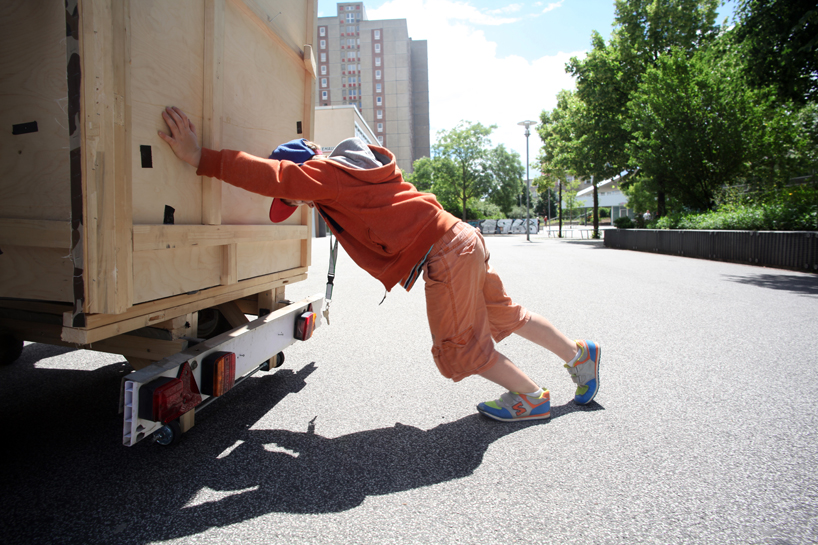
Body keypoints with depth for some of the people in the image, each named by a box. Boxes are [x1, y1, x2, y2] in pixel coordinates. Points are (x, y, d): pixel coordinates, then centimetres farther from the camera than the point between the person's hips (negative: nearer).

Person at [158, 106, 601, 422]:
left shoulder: (328, 175, -11)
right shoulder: (345, 170, 16)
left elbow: (273, 177, -23)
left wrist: (200, 158, -21)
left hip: (446, 255, -10)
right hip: (460, 241, 10)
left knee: (457, 348, 6)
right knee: (504, 317, 23)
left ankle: (532, 397, 21)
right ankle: (580, 353, 36)